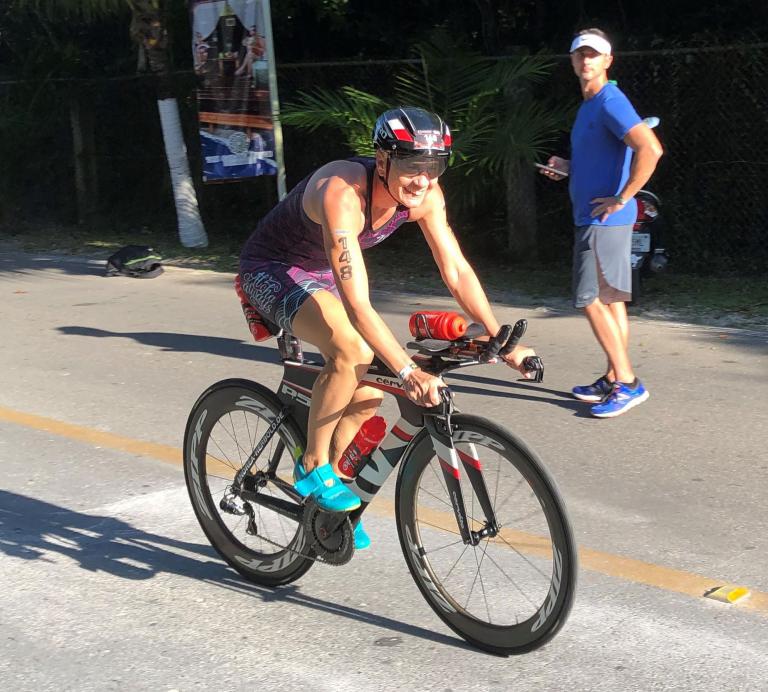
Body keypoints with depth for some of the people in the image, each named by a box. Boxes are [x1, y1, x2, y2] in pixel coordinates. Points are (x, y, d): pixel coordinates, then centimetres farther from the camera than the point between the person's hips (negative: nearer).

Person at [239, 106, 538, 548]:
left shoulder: (425, 195, -18)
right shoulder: (342, 193, -39)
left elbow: (457, 271, -11)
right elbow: (358, 305, -44)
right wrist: (409, 371, -50)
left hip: (321, 274, 7)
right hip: (271, 269, -7)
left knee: (369, 394, -2)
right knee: (354, 351, -31)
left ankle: (332, 475, 22)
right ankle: (313, 467, -12)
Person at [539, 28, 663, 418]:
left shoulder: (610, 102, -14)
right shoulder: (588, 106, 16)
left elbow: (650, 149, -28)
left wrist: (621, 198, -23)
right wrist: (568, 168, 11)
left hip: (604, 219, -10)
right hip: (593, 219, 10)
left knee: (591, 300, -9)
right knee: (611, 300, 12)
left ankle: (627, 383, -4)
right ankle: (614, 379, 19)